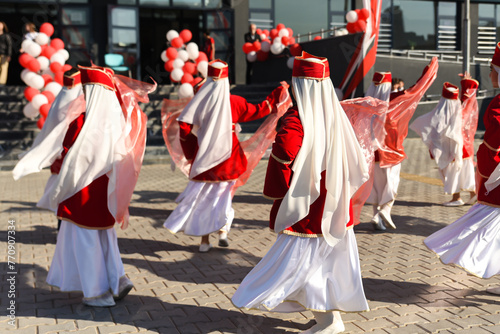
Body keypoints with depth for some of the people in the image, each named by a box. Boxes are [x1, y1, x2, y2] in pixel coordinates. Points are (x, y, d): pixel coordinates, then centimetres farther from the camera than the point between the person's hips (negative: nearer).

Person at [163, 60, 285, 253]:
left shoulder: (200, 101, -6)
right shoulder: (234, 102, -7)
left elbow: (184, 128, -10)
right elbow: (258, 111, 3)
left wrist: (191, 153, 2)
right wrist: (276, 94, 14)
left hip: (203, 157, 1)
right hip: (228, 158, 0)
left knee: (203, 196, 11)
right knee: (223, 194, 17)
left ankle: (204, 240, 12)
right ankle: (223, 230, 3)